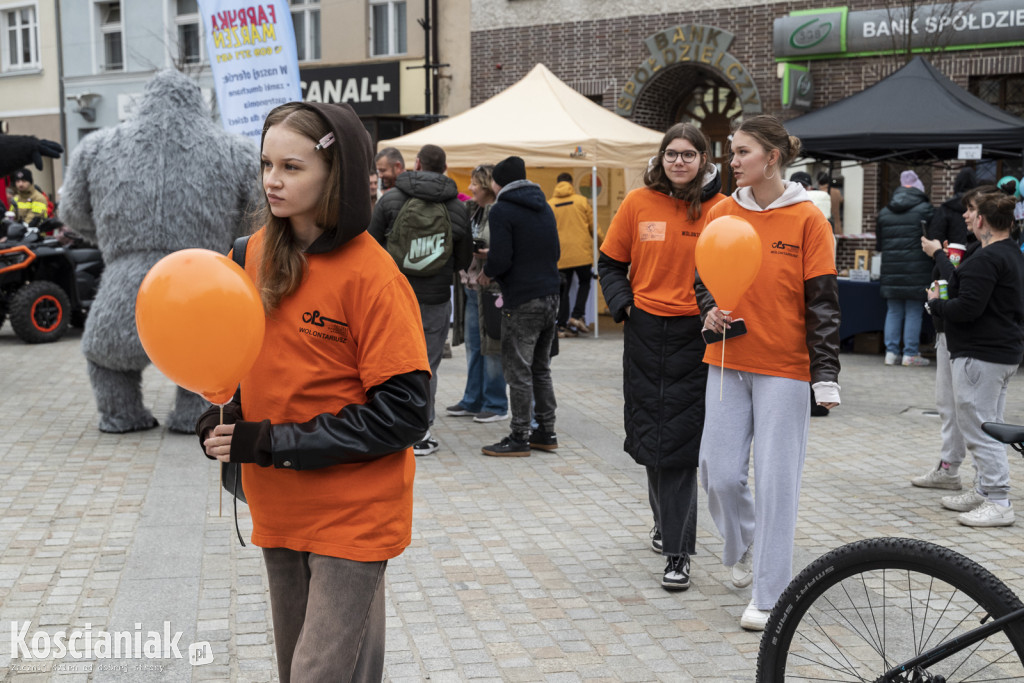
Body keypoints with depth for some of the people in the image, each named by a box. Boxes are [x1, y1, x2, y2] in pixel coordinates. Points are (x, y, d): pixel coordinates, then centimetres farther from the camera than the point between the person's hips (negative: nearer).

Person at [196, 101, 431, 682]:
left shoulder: (371, 275, -18)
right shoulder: (259, 253, 4)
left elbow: (404, 412, -19)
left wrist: (274, 443, -19)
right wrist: (224, 417, -2)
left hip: (352, 515, -7)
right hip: (279, 506, 7)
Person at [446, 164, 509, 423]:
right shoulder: (472, 209, 13)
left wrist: (489, 253, -23)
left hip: (492, 289, -8)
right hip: (472, 286, 9)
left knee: (491, 347, -1)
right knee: (473, 345, 14)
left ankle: (496, 406, 8)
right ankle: (472, 401, 23)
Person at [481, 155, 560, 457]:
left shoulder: (502, 210, -11)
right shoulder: (544, 206, 13)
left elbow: (500, 259, -19)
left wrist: (487, 272, 3)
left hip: (522, 302, -8)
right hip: (550, 296, 8)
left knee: (518, 371, -1)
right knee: (541, 367, 16)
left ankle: (519, 438, 3)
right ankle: (546, 432, 21)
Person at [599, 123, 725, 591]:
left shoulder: (720, 209, -1)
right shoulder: (638, 204, 4)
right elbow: (610, 262, 12)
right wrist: (623, 303, -3)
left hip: (695, 335, -3)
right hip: (645, 332, 3)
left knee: (679, 442, -6)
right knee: (649, 435, 12)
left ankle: (678, 552, 1)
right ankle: (665, 519, 36)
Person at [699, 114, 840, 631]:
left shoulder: (807, 219, -5)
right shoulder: (721, 213, 5)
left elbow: (822, 301, -5)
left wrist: (826, 374, -11)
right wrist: (710, 313, -5)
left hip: (785, 366, -4)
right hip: (727, 360, 4)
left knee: (776, 478, -1)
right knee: (720, 472, 3)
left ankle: (769, 595, 11)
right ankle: (743, 545, 35)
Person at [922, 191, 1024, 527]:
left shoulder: (986, 259, -19)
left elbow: (968, 308, -25)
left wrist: (935, 303, -7)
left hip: (981, 355, -11)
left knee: (978, 427, -6)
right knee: (988, 425, 18)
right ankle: (984, 490, 27)